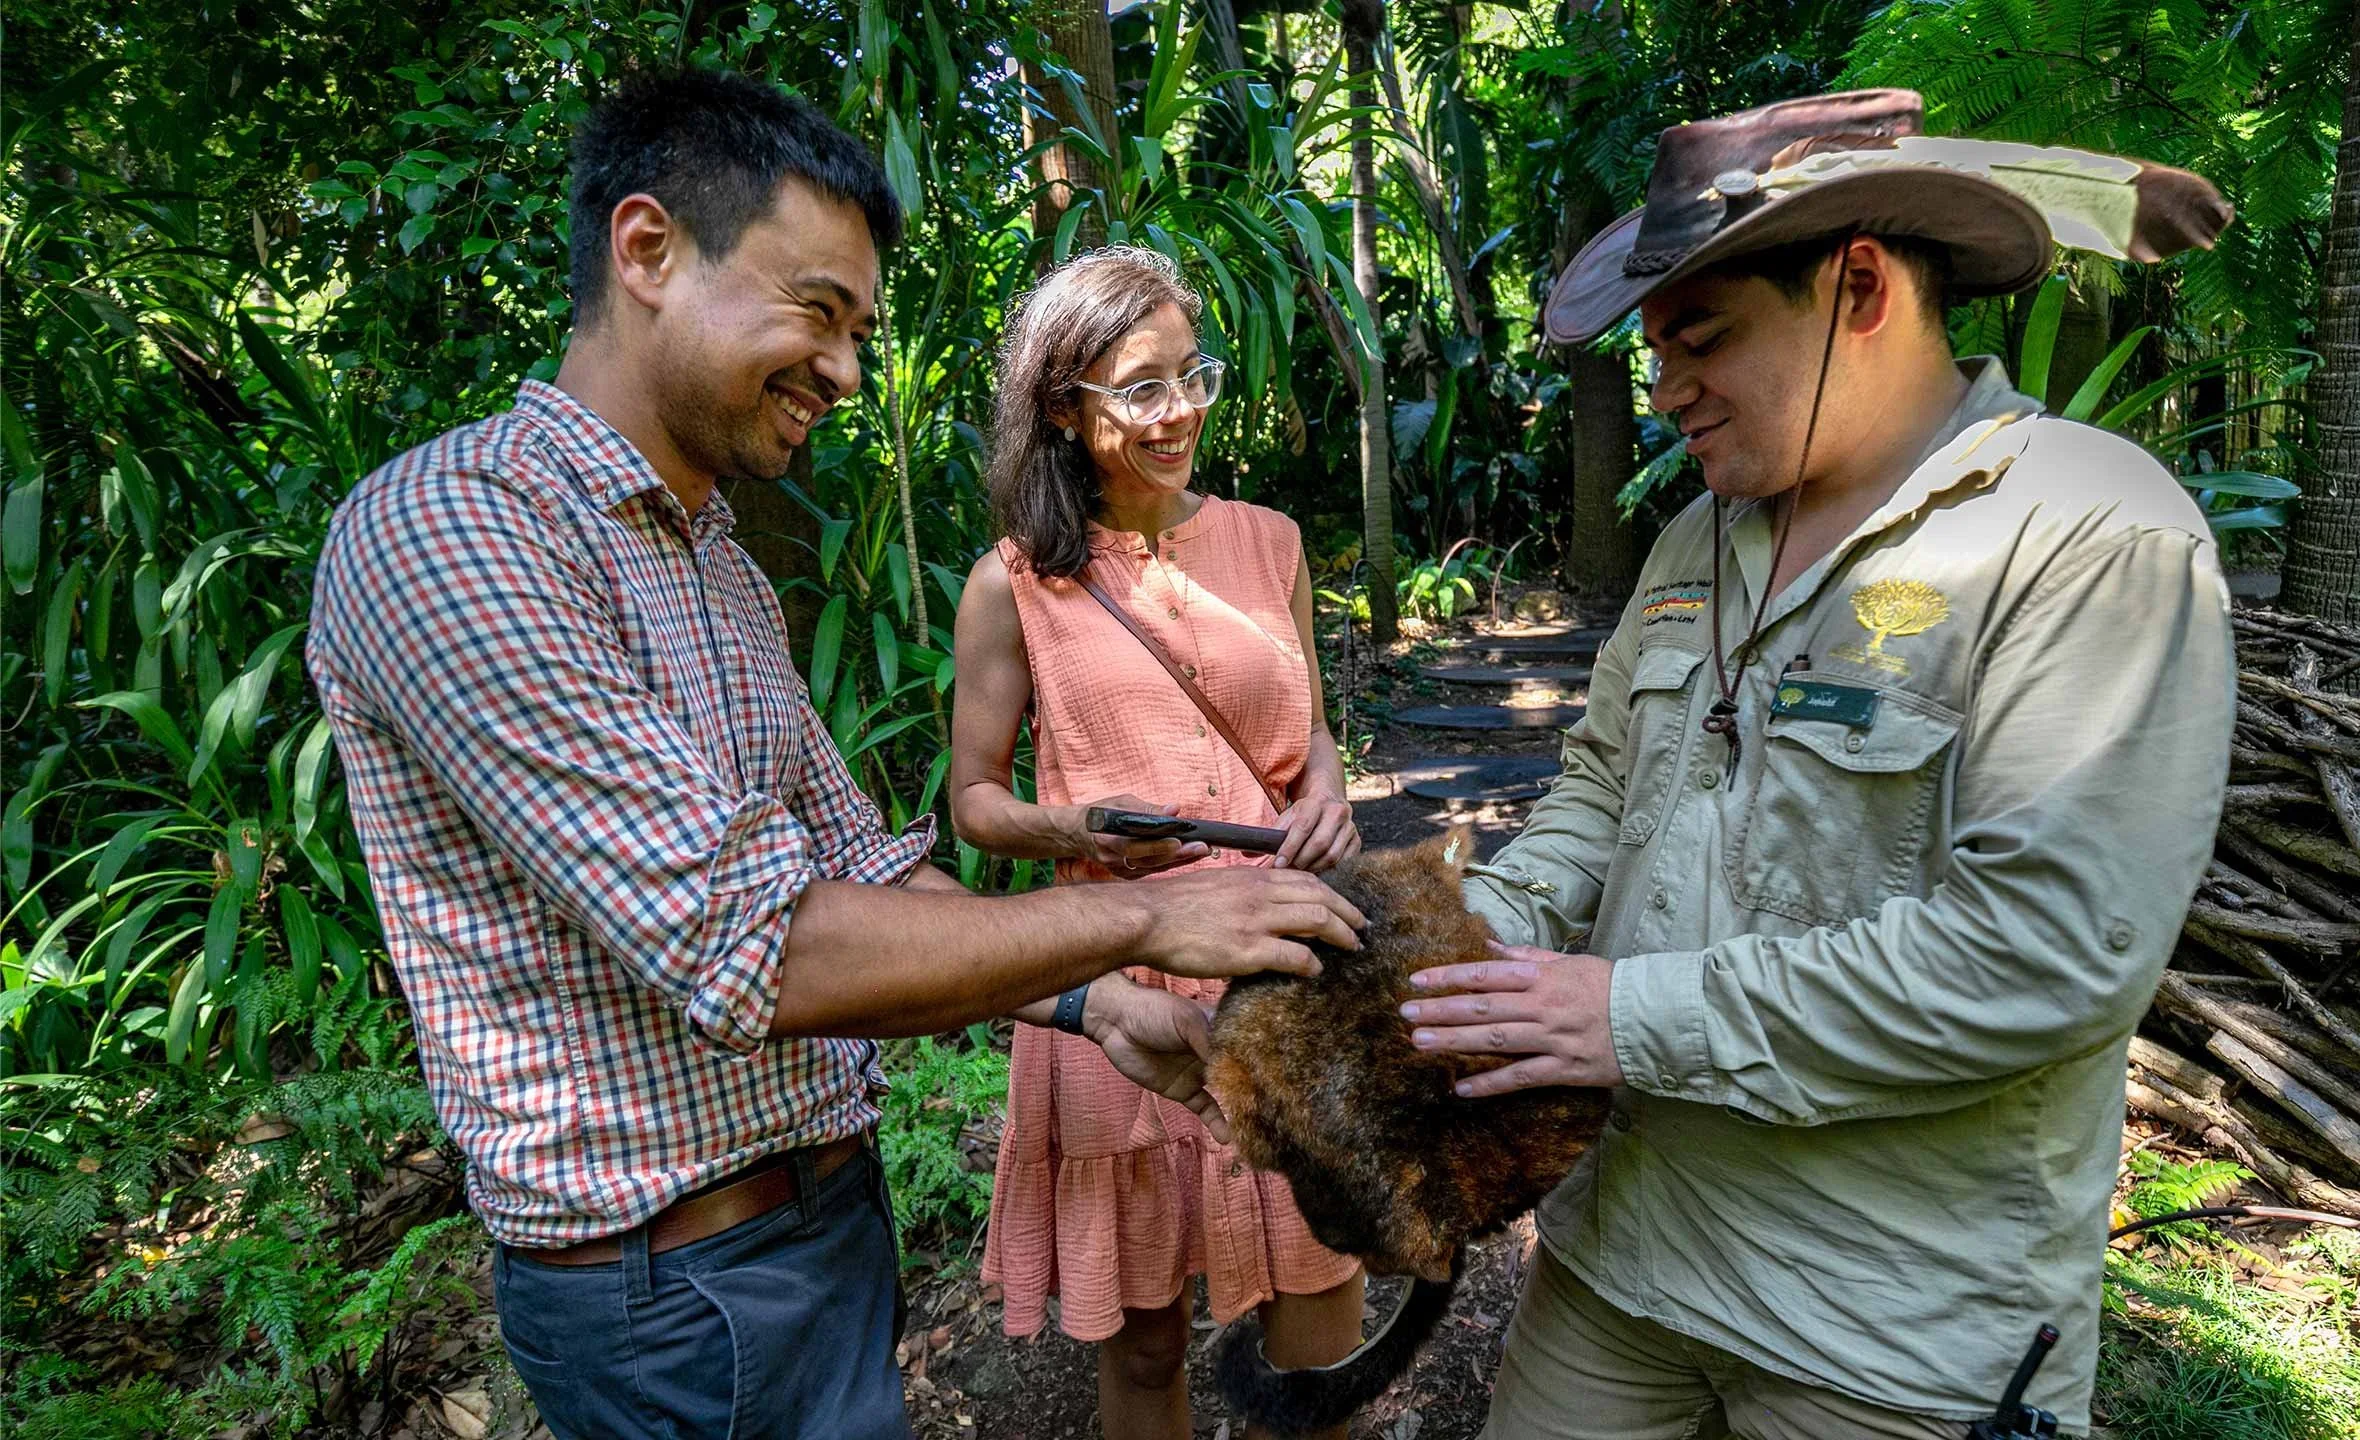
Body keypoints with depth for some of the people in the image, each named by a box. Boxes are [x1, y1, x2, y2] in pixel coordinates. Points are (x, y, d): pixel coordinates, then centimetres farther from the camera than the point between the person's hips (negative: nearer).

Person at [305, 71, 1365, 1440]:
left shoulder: (724, 569, 8)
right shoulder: (444, 525, -21)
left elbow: (865, 864, 10)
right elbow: (744, 950, -28)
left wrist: (1103, 1001, -2)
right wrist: (1139, 918, -21)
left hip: (831, 1203, 8)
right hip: (680, 1287, -8)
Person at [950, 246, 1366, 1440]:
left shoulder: (1267, 542, 6)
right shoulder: (1015, 583, -2)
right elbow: (974, 802, 4)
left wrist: (1324, 796, -7)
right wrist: (1075, 829, -16)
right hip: (1117, 985, -2)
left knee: (1320, 1339, 9)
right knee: (1141, 1344, 14)